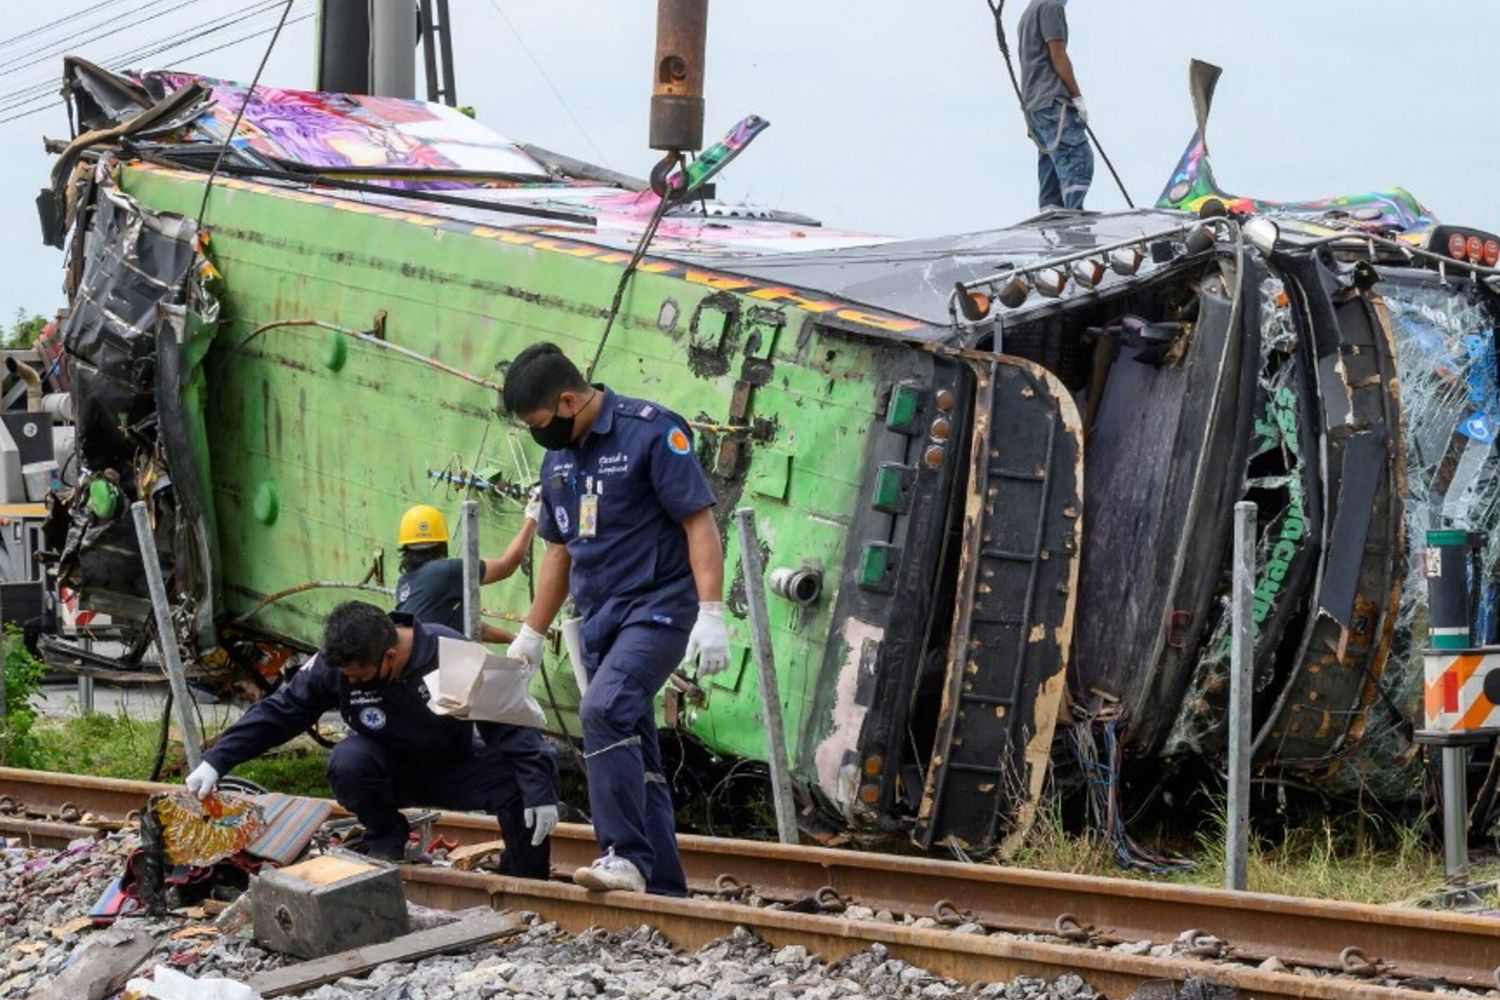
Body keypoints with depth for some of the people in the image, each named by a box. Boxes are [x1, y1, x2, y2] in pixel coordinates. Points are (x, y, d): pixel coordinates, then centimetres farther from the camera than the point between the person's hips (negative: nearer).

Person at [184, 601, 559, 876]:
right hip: (392, 770, 1)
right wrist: (215, 761, -19)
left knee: (518, 785, -28)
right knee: (348, 762, -32)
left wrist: (540, 792, -29)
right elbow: (277, 712, -13)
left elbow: (510, 723, -24)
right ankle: (387, 844, -6)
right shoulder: (332, 664, -22)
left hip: (455, 767, -1)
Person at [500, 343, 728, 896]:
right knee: (633, 754, 7)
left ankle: (627, 855, -26)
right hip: (600, 618, 8)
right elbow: (559, 550, 23)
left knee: (604, 711, -27)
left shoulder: (652, 432, -11)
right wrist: (531, 634, 23)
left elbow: (700, 523, -14)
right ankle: (663, 887, 11)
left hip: (658, 607, -8)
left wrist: (710, 614, -22)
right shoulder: (559, 457, 13)